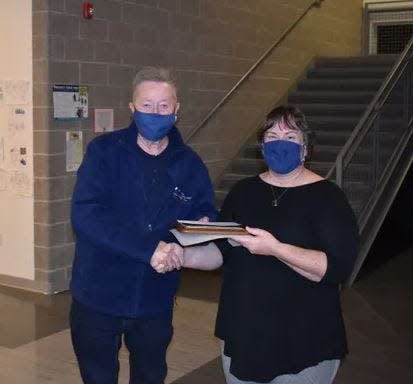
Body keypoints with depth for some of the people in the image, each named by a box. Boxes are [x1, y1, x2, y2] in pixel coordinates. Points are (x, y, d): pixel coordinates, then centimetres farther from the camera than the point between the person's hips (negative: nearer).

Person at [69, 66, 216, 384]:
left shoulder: (190, 164, -1)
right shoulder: (104, 151, -9)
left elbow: (205, 215, 5)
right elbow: (85, 214, -22)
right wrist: (149, 248, -30)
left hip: (155, 301, 2)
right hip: (98, 298, -2)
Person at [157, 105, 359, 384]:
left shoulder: (326, 196, -10)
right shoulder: (244, 191, 5)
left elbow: (337, 267, -19)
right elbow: (221, 251, 7)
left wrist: (275, 249, -31)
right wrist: (183, 257, -13)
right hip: (242, 335, 5)